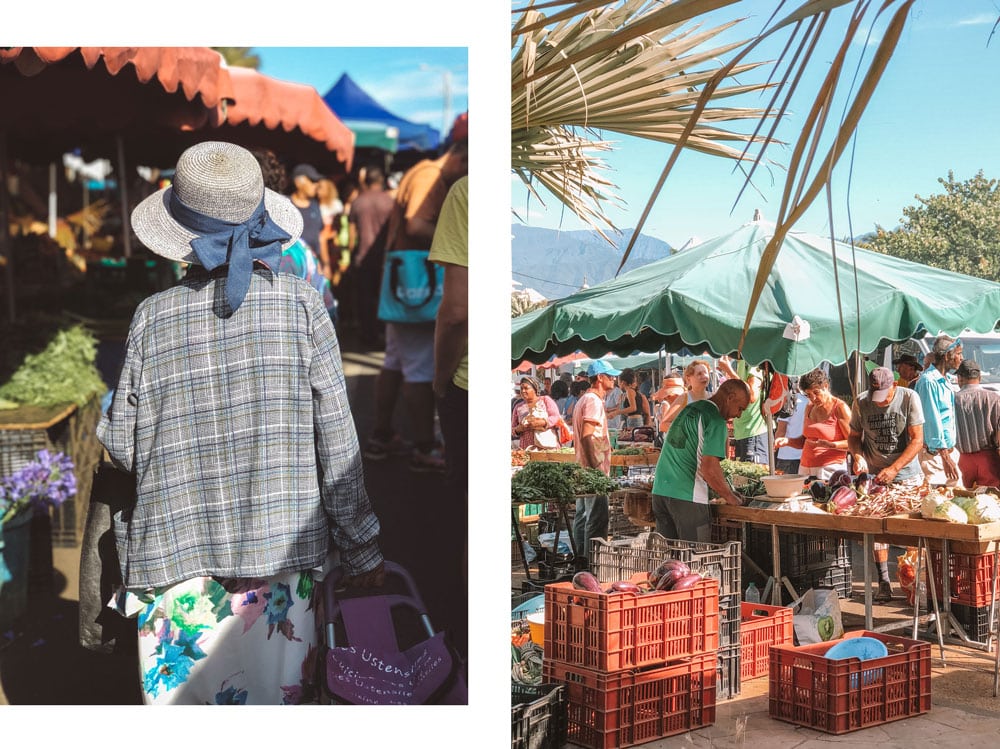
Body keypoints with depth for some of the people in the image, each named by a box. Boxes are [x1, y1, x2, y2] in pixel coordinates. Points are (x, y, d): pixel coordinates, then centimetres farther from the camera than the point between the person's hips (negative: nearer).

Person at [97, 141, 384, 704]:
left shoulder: (154, 318, -4)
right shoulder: (301, 304, -6)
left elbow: (122, 447, 0)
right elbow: (337, 442, -6)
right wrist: (361, 551, 2)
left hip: (177, 556, 1)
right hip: (281, 548, 0)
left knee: (180, 695, 13)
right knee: (281, 693, 13)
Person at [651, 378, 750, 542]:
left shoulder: (689, 408, 17)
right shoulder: (716, 421, -10)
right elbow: (709, 469, -19)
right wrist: (729, 497, -2)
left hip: (660, 490, 8)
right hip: (687, 497, -8)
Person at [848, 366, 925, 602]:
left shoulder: (909, 398, -11)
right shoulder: (861, 402, -4)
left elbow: (917, 440, -13)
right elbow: (854, 436, 8)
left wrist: (894, 469, -21)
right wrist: (857, 456, -14)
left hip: (907, 474, -2)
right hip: (875, 475, 2)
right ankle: (883, 581, 4)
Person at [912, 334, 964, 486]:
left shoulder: (945, 379, 13)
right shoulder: (928, 381, -17)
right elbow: (932, 421, -20)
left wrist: (951, 452, 19)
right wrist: (945, 457, -22)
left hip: (949, 449, 9)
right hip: (935, 452, -9)